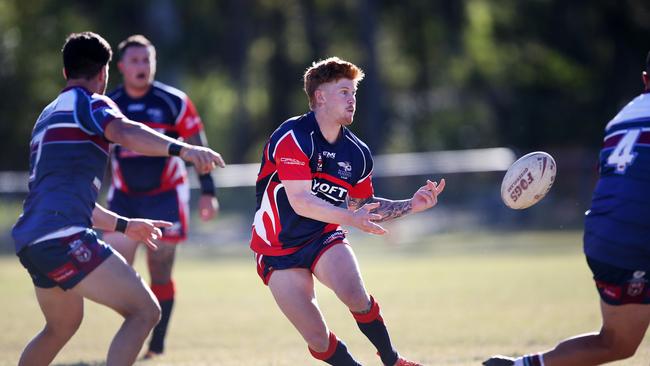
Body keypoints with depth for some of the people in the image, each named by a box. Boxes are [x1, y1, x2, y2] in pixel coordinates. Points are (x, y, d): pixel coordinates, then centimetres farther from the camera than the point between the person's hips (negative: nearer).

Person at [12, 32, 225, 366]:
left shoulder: (48, 116, 28)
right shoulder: (88, 103, 1)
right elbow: (124, 132, -23)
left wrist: (123, 225, 42)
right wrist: (181, 149, -38)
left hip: (30, 240, 10)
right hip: (63, 237, -10)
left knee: (62, 325, 31)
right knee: (144, 312, -10)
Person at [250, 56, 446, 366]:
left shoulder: (357, 153, 0)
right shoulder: (292, 137, -20)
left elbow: (363, 205, 15)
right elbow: (300, 201, -29)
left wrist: (411, 206, 2)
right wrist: (352, 218, -39)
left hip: (324, 238, 3)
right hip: (278, 252, -3)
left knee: (355, 296, -27)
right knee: (318, 340, -11)